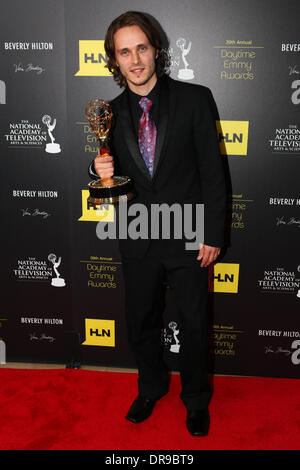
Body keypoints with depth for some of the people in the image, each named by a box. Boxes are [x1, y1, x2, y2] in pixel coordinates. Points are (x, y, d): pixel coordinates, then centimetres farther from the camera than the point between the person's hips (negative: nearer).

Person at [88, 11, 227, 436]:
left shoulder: (195, 99, -7)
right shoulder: (112, 113, 2)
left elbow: (212, 171, -7)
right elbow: (112, 175, 8)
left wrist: (212, 234, -10)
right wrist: (100, 171, -16)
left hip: (188, 238, -2)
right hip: (139, 241, 3)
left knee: (195, 326, 13)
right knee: (140, 325, 18)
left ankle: (196, 399, 39)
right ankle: (152, 388, 46)